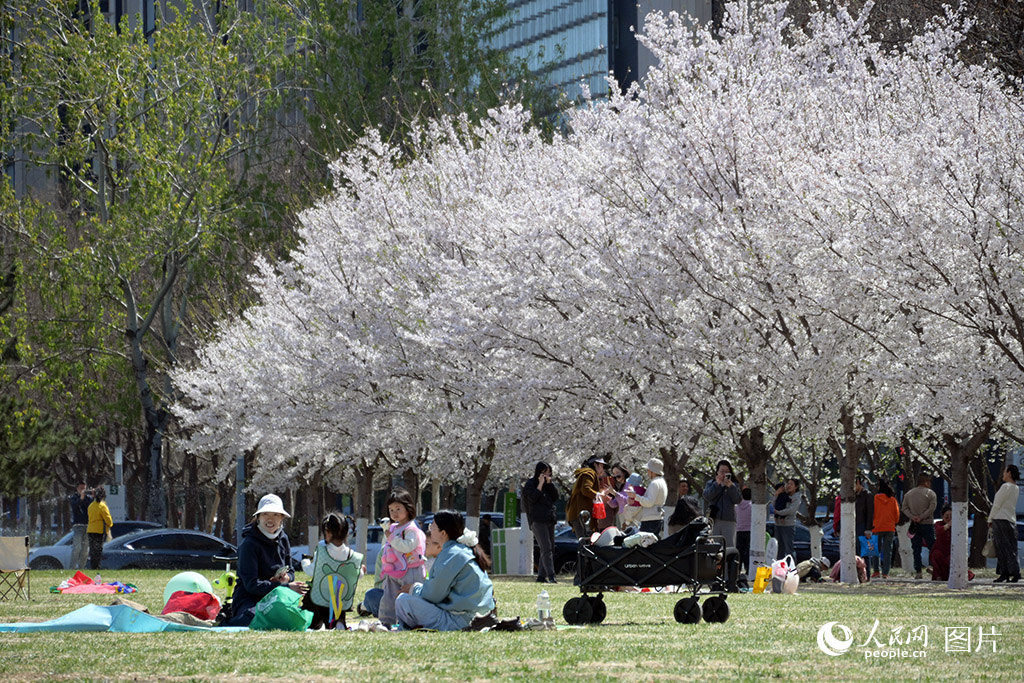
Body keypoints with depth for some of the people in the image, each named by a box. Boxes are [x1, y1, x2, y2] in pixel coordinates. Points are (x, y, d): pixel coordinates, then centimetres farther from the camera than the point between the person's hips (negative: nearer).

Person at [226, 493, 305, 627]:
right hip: (248, 599, -7)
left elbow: (290, 571, 19)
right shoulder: (249, 544, -14)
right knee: (254, 617, -41)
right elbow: (251, 584, -19)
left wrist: (287, 578, -8)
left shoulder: (283, 539, 8)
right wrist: (286, 587, -22)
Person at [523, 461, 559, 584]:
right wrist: (540, 484, -11)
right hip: (537, 520, -8)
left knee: (550, 549, 6)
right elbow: (533, 498, -14)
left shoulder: (548, 485, 20)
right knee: (546, 548, -18)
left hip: (549, 520, 8)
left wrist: (549, 484, 1)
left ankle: (541, 576, 11)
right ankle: (550, 575, -26)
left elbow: (555, 497, 10)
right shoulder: (530, 484, 0)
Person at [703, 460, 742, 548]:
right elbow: (707, 497, -5)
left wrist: (731, 487, -15)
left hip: (729, 520, 0)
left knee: (730, 547, -5)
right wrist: (717, 484, -14)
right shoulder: (710, 483, 13)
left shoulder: (734, 485, 12)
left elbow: (738, 500, -2)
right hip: (714, 519, 0)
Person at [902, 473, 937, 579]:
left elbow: (904, 508, 4)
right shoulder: (930, 493, -4)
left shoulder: (908, 494, 10)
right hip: (927, 524, -4)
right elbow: (932, 508, -13)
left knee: (916, 550, 5)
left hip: (914, 525, 4)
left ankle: (918, 572, 0)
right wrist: (921, 517, -12)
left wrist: (912, 517, -5)